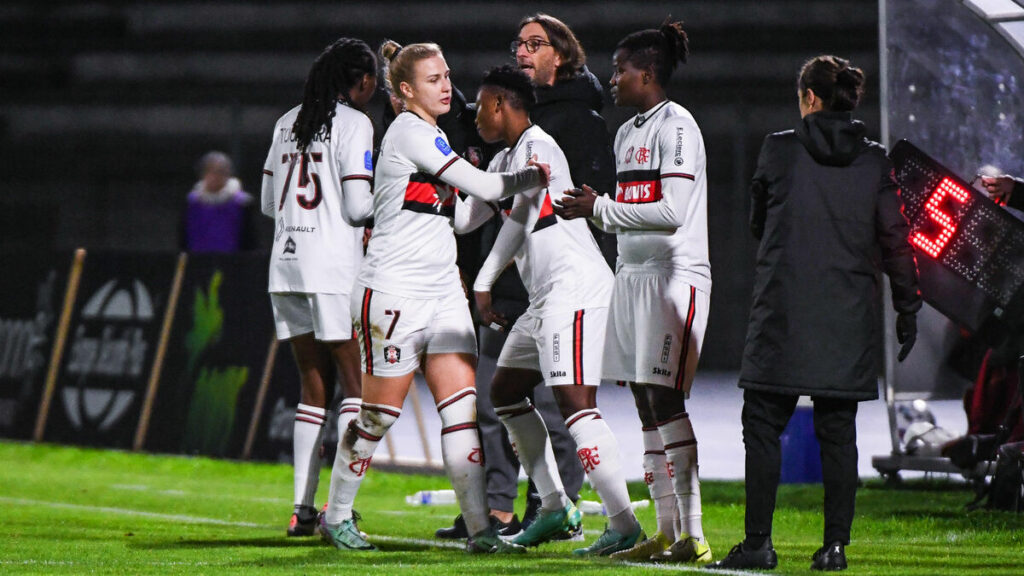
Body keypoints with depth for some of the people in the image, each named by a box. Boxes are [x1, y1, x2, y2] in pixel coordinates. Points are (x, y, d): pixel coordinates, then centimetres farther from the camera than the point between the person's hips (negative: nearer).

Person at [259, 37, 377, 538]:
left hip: (286, 264, 7)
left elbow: (269, 203, 18)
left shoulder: (288, 123, 15)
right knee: (356, 383, -2)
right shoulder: (353, 123, -6)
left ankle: (302, 507, 6)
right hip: (334, 269, -7)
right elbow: (357, 207, -12)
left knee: (314, 385, 11)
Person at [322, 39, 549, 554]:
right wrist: (530, 177, -1)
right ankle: (337, 515, 19)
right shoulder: (411, 133, -12)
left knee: (462, 409, -2)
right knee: (379, 413, 1)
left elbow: (459, 216, 20)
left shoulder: (430, 137, 18)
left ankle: (479, 528, -7)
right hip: (394, 293, -9)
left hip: (442, 293, 9)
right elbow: (482, 187, -16)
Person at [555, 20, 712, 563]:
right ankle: (665, 530, 9)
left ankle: (693, 534, -12)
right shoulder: (628, 133, 17)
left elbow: (671, 212, -18)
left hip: (674, 274, -9)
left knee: (665, 400, -13)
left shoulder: (676, 126, -11)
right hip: (633, 274, 9)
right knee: (646, 401, 6)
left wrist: (599, 208, -14)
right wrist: (591, 208, 8)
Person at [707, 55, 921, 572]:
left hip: (783, 315, -3)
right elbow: (895, 239, 3)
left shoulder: (779, 150, -3)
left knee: (764, 424, 3)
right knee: (838, 431, 7)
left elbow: (757, 222, 10)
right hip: (850, 316, 3)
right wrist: (907, 309, 11)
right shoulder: (874, 161, 2)